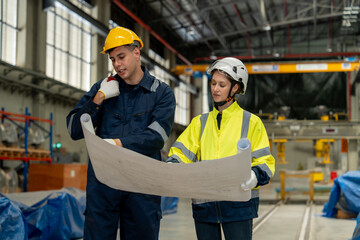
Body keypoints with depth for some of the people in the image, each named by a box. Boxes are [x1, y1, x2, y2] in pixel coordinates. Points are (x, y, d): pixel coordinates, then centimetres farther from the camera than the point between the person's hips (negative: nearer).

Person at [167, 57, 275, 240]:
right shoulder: (200, 122, 17)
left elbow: (264, 162, 1)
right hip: (203, 204, 4)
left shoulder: (251, 122, 6)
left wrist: (255, 176, -21)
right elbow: (181, 154, 9)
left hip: (238, 202, -3)